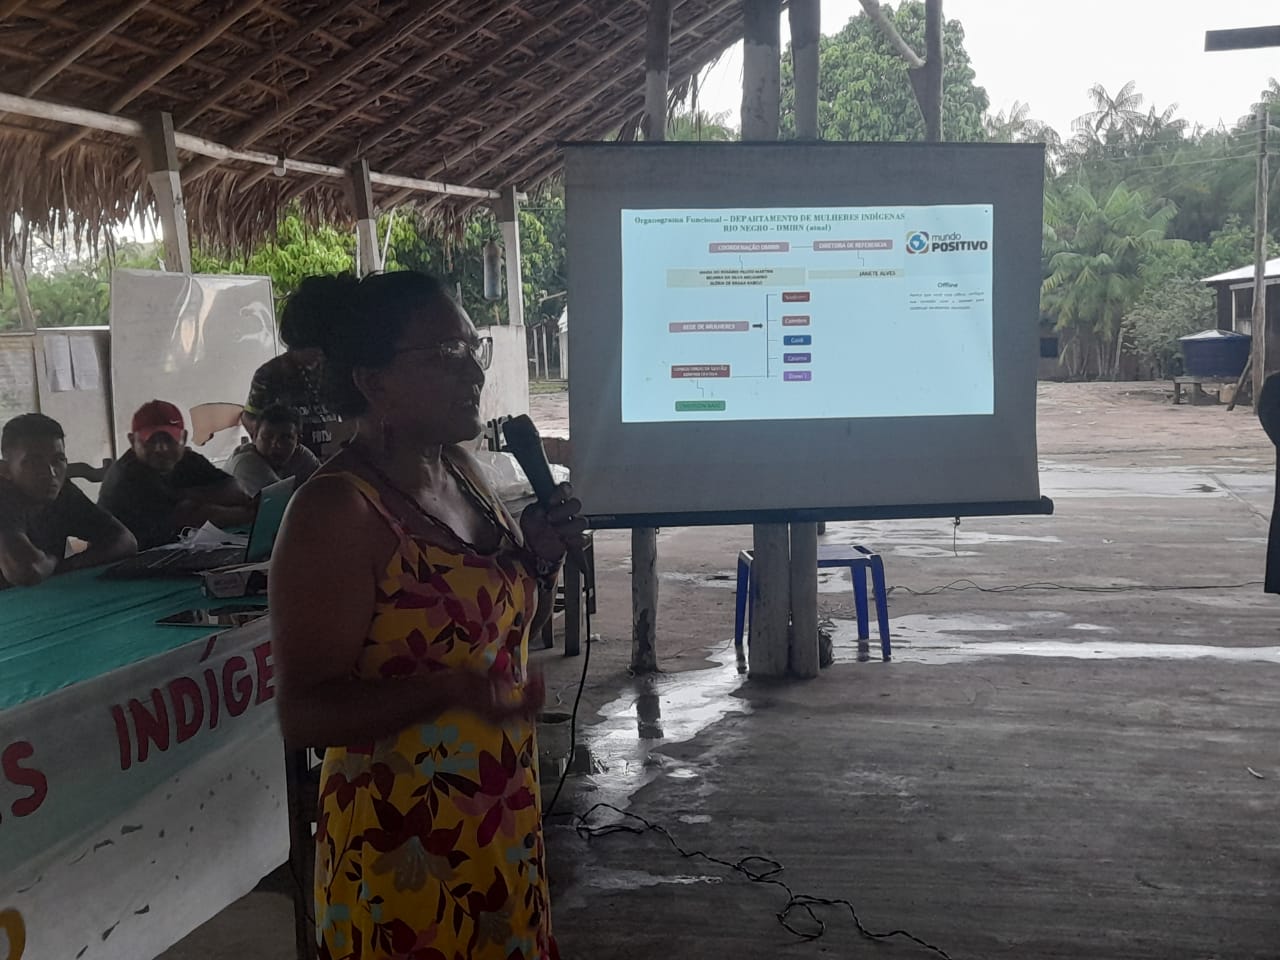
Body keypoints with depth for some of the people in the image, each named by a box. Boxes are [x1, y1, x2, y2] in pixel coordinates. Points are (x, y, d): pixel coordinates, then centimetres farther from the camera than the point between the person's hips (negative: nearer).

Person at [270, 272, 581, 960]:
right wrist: (451, 689, -34)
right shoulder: (337, 510, -20)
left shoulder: (460, 470, 3)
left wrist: (539, 557, -3)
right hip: (404, 842, -7)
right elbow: (305, 714, -22)